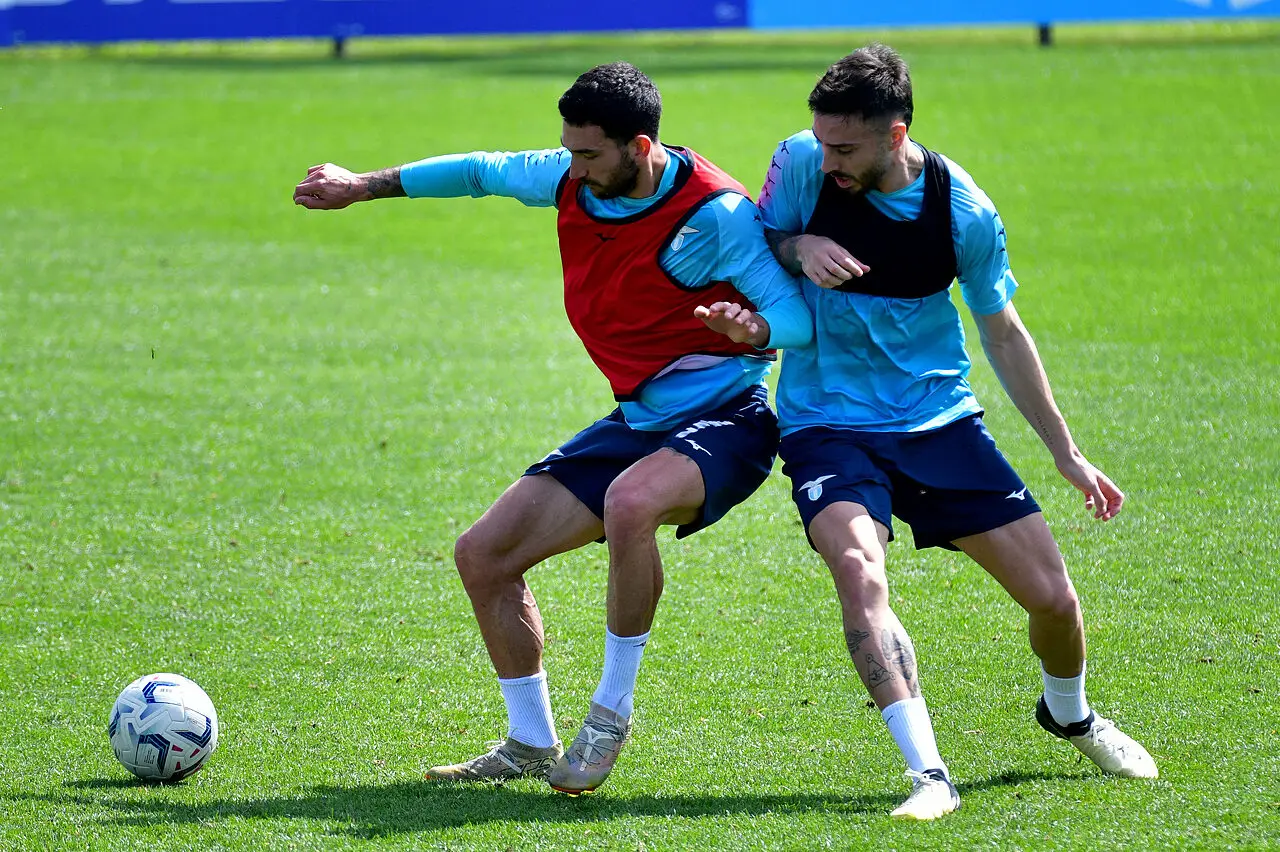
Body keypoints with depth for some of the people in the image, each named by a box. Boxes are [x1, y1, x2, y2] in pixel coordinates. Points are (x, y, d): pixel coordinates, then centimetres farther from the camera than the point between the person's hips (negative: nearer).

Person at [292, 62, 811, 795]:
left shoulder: (715, 212, -21)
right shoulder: (571, 181, -2)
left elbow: (802, 318, -23)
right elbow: (483, 170, 18)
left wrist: (753, 331, -46)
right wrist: (365, 186, 23)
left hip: (724, 420, -8)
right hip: (637, 422, 8)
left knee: (630, 502, -40)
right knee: (484, 556, 2)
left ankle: (612, 714, -20)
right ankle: (531, 745, 20)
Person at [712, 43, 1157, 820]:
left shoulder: (963, 211, -9)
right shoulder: (802, 164, -11)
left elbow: (1003, 332, 6)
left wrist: (1066, 451, 9)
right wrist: (797, 248, -17)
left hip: (939, 419, 1)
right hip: (827, 422, -1)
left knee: (1052, 595, 0)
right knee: (859, 571, -31)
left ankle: (1069, 713, 35)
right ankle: (929, 775, -31)